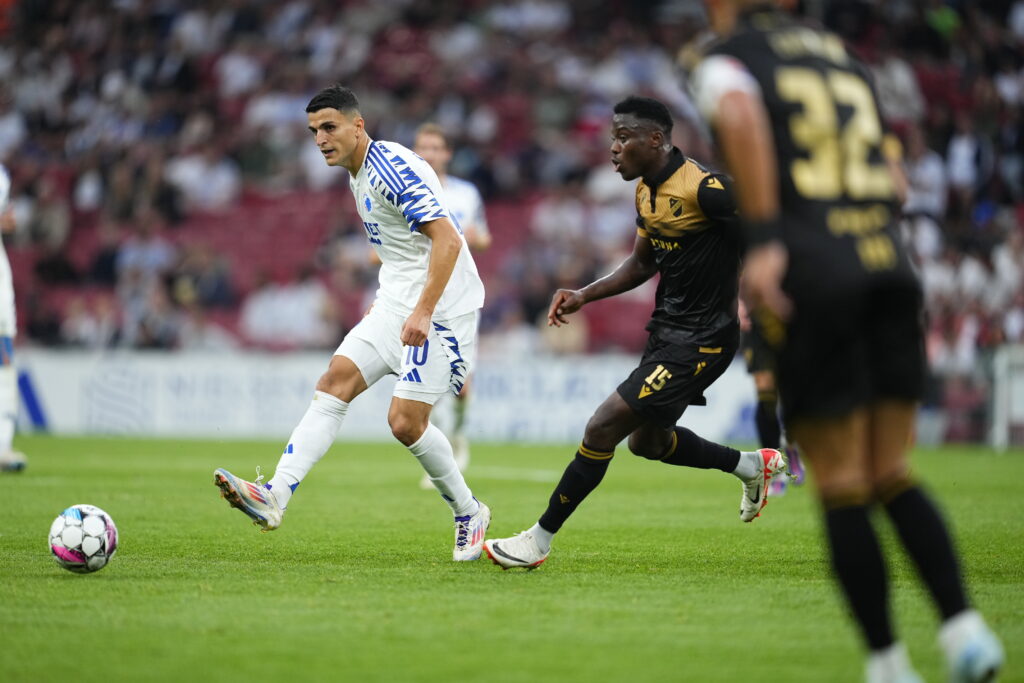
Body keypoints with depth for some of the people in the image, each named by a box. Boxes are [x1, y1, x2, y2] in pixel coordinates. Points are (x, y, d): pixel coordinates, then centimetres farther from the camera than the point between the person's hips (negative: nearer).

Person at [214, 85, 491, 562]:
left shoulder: (392, 168, -17)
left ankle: (469, 514, 11)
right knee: (334, 383, -7)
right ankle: (275, 497, -17)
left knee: (405, 422, -12)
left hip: (440, 308, -9)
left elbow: (447, 240, -25)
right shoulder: (360, 176, 14)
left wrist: (423, 312, -30)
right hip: (396, 304, 9)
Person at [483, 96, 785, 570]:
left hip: (700, 340, -10)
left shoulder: (703, 189, -22)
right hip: (666, 331, 10)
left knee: (603, 427, -12)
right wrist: (583, 296, 10)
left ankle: (539, 540, -3)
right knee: (646, 439, 21)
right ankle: (752, 465, 39)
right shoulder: (646, 191, 6)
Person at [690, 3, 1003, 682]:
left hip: (811, 274, -5)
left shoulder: (726, 60, 6)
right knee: (892, 473, 12)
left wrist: (763, 241, -23)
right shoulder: (842, 55, 23)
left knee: (842, 485, 2)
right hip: (890, 265, 5)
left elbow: (742, 116, -19)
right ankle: (963, 624, -4)